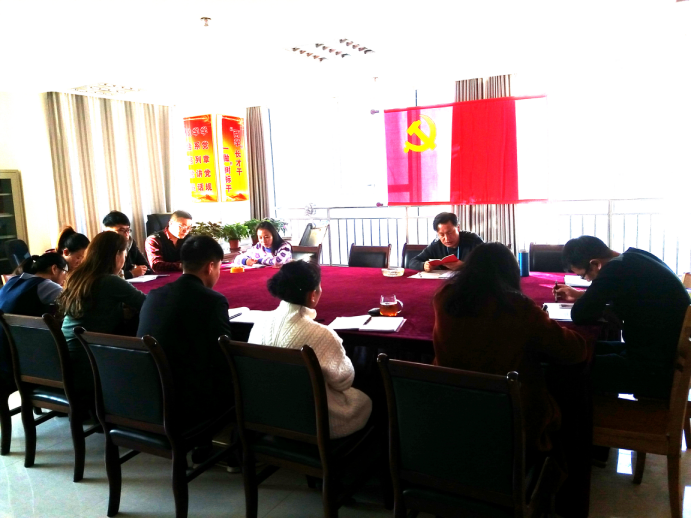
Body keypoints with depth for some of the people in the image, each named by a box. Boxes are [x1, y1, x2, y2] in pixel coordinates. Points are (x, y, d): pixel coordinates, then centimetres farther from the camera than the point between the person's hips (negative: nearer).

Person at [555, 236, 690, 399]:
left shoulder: (617, 269, -23)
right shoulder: (634, 259, 6)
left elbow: (580, 316, -19)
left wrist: (583, 300, 1)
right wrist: (581, 295, 26)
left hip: (658, 371, -10)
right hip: (670, 357, 10)